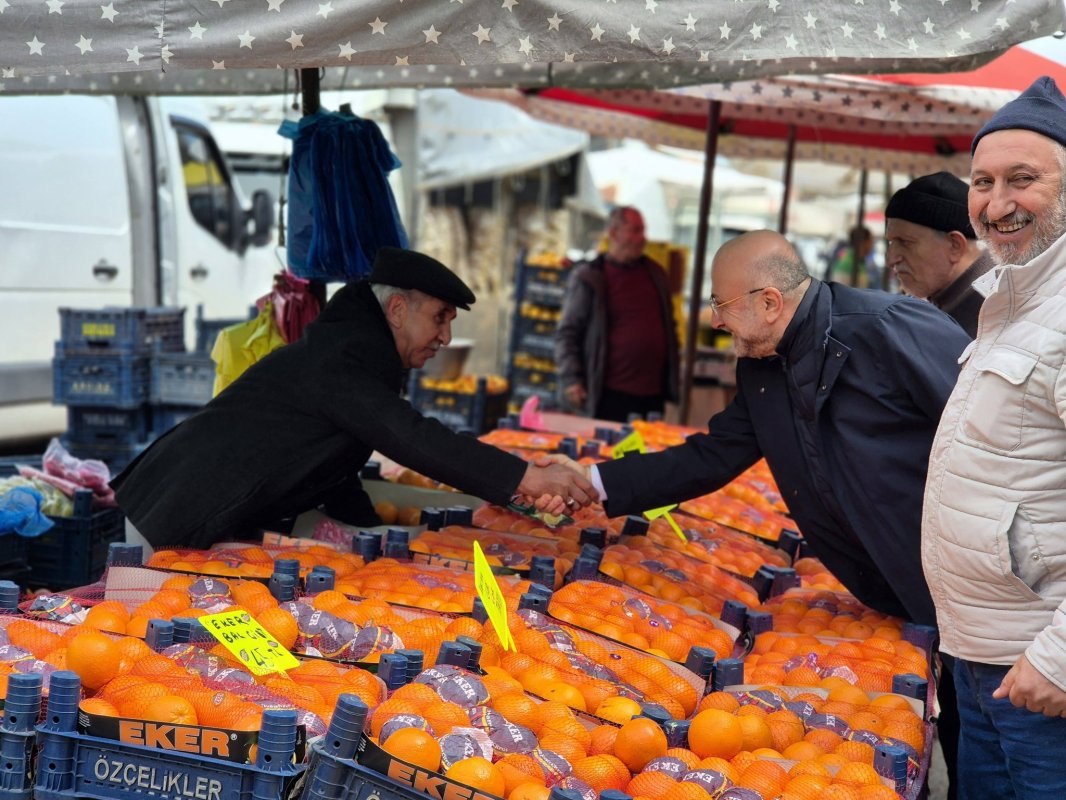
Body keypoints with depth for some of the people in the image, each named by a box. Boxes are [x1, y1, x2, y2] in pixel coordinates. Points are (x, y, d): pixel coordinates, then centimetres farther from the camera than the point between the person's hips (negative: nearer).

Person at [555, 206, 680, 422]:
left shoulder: (655, 273, 14)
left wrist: (673, 370, 19)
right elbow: (567, 333, -2)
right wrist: (571, 379, -11)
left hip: (653, 395, 5)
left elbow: (669, 326, 24)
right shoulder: (588, 278, -3)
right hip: (611, 394, -5)